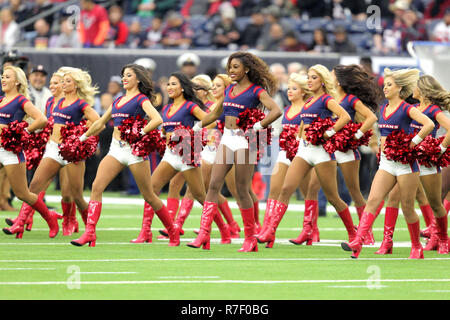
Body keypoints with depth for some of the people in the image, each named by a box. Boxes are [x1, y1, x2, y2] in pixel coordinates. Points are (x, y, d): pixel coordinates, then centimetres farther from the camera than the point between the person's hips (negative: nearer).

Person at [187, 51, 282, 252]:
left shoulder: (256, 91, -6)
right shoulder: (229, 90, 15)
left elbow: (276, 111, -19)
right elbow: (216, 113, 28)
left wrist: (258, 127, -24)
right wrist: (198, 126, 21)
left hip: (244, 141, -6)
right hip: (227, 139, 6)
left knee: (242, 190, -2)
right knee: (214, 185, -5)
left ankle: (250, 239, 9)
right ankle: (204, 233, -10)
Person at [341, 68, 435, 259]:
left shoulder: (407, 109, -9)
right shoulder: (383, 109, 11)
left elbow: (429, 124, -23)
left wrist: (413, 143, -20)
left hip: (405, 162, -6)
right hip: (386, 163, 6)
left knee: (407, 208, 3)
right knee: (372, 201, -10)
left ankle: (417, 248, 19)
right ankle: (357, 243, -22)